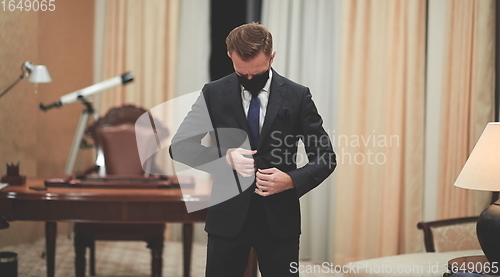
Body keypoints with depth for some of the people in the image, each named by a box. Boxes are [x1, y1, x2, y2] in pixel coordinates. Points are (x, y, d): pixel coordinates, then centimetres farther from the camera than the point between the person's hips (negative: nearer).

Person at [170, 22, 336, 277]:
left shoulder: (297, 96, -1)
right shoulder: (213, 94, 0)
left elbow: (325, 157, 2)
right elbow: (179, 147, -1)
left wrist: (293, 180, -17)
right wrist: (224, 157, -19)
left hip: (279, 218, 0)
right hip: (228, 216, 0)